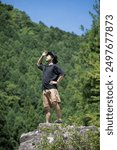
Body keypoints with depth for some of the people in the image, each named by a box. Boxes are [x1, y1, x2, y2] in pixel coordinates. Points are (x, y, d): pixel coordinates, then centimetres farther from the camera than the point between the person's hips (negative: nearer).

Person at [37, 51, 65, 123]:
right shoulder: (45, 67, 25)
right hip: (44, 90, 7)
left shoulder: (54, 66, 3)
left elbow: (62, 74, -6)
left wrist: (57, 82, -10)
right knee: (47, 107, 2)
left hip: (52, 88, -7)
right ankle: (47, 122, 2)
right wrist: (42, 56, 33)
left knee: (55, 103, -19)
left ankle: (59, 119, -20)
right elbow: (39, 64, 45)